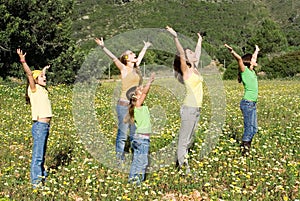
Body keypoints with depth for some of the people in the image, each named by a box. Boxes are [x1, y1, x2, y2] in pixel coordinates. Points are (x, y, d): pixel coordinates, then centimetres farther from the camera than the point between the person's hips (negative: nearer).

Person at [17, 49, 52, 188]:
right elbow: (30, 75, -22)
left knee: (42, 153, 18)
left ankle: (42, 175, 28)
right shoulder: (34, 89, -7)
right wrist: (23, 62, -36)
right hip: (39, 126, -9)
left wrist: (44, 70, 50)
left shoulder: (42, 89, 14)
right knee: (37, 154, -6)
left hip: (45, 126, 9)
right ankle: (35, 181, -3)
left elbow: (41, 77, 36)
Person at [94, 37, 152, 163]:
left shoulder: (136, 68, 14)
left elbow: (140, 56, 31)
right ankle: (119, 159, 2)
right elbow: (113, 57, -12)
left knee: (135, 134, 10)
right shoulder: (124, 69, -2)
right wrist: (102, 47, -22)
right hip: (124, 105, -6)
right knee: (122, 134, -3)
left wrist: (145, 47, 48)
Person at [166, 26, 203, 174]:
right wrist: (175, 37, -29)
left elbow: (198, 54, 30)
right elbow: (181, 54, -19)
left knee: (190, 139, 12)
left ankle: (181, 161, 19)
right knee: (184, 140, -5)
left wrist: (199, 41, 39)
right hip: (189, 108, -8)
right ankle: (183, 168, -3)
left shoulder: (195, 69, 14)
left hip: (197, 109, 8)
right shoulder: (185, 70, -6)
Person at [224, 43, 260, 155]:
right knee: (248, 129, -8)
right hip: (247, 103, -9)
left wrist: (256, 50, 48)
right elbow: (239, 59, -24)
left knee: (254, 128, 11)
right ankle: (244, 150, -2)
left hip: (253, 104, 9)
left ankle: (246, 148, 17)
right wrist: (232, 51, -39)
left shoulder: (252, 71, 14)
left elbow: (254, 59, 33)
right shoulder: (244, 70, -7)